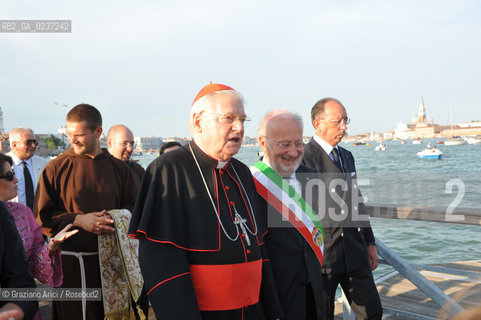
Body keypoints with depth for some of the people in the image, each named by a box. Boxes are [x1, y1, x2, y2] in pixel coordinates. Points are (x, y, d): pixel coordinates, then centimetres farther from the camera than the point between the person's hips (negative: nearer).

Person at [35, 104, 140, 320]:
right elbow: (42, 217, -1)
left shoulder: (118, 168, 7)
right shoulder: (56, 169, 0)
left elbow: (132, 207, 12)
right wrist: (77, 220, -14)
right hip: (71, 262, -2)